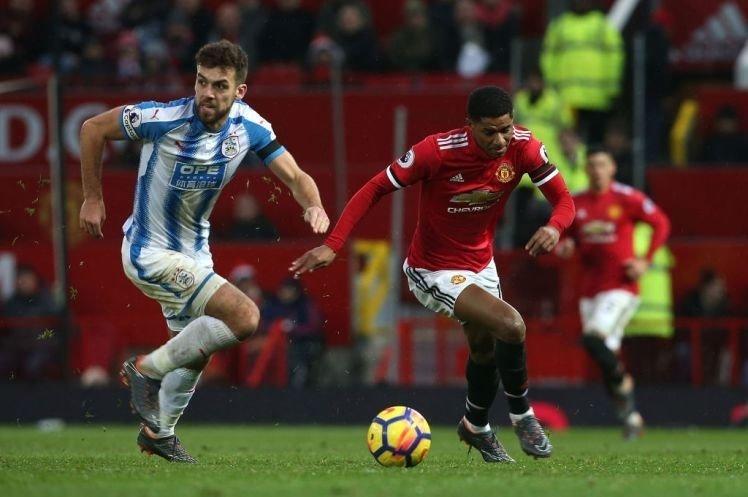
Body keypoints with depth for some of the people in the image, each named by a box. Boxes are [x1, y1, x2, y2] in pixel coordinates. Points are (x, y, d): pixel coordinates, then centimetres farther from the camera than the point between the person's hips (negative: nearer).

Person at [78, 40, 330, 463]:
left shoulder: (249, 126, -12)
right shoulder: (166, 119, -27)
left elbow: (295, 177, -8)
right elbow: (94, 129, -14)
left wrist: (314, 206, -31)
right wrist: (93, 198, -8)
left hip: (194, 250, 7)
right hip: (151, 254, -7)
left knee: (196, 347, 23)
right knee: (245, 318, -21)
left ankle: (159, 432, 46)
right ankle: (149, 369, -5)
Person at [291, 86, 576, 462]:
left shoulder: (523, 148, -18)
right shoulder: (437, 151, -30)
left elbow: (563, 200, -12)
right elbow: (374, 189, -21)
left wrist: (554, 228, -37)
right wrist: (332, 245, -28)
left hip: (481, 263, 6)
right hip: (434, 272, -6)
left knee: (485, 349, 25)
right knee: (510, 326, -24)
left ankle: (475, 426, 54)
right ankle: (521, 414, 0)